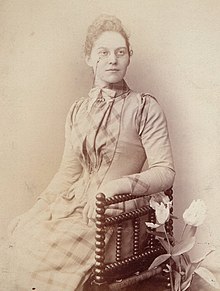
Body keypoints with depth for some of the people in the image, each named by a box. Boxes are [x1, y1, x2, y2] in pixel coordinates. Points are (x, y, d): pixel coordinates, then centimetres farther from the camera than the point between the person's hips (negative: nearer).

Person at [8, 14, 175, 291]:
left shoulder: (144, 107, -3)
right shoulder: (79, 110, 12)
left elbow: (166, 171, -9)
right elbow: (69, 170, 13)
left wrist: (115, 185, -22)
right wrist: (41, 205, 1)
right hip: (74, 202, 5)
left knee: (44, 251, -22)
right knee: (22, 231, -16)